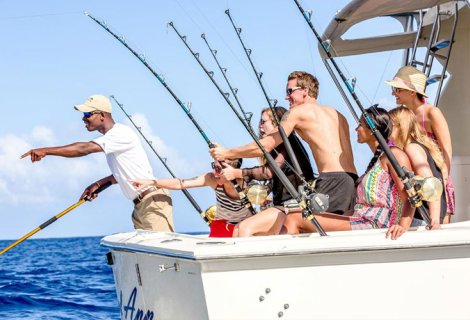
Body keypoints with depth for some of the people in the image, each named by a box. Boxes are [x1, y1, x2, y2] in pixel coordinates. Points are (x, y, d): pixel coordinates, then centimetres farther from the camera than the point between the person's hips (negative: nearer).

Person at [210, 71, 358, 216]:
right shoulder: (338, 115, 25)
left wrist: (226, 153, 17)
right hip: (352, 182, 8)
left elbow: (265, 146, 7)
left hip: (333, 181, -8)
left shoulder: (297, 112, 5)